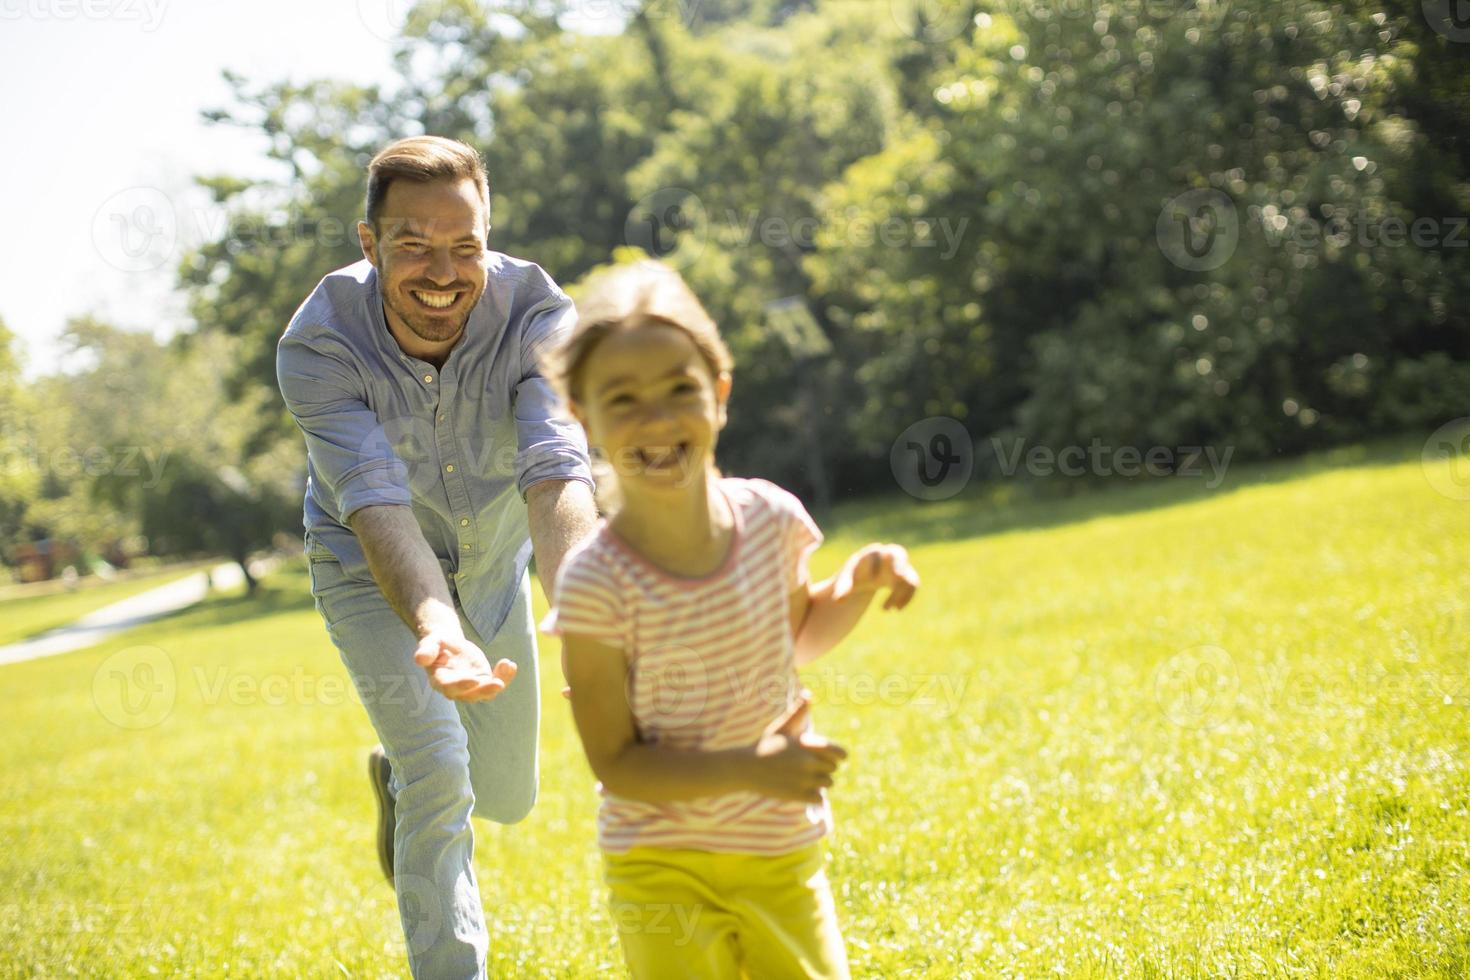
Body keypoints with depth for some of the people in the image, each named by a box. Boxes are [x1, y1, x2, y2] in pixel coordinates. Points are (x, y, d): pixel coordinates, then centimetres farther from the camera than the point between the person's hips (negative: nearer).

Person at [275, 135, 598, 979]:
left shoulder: (539, 316, -30)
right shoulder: (319, 347, -32)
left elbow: (556, 475, -44)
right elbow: (376, 505, -44)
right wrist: (437, 632, -62)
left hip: (493, 561, 3)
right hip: (374, 571, -3)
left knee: (507, 798, 14)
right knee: (441, 781, -19)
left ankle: (396, 772, 48)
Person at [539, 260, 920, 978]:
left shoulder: (769, 518, -8)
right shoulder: (596, 583, -21)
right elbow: (615, 763, -18)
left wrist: (859, 584, -5)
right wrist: (752, 769, -28)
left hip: (785, 857, 4)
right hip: (664, 870, -4)